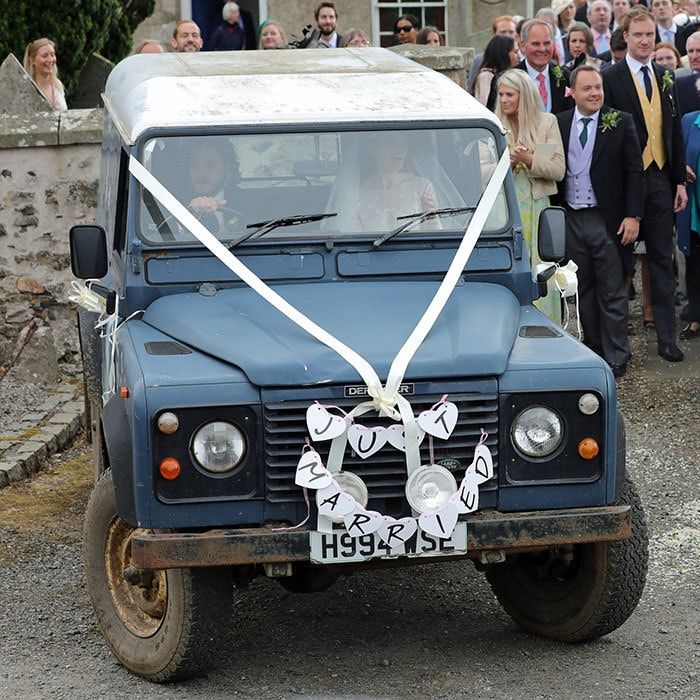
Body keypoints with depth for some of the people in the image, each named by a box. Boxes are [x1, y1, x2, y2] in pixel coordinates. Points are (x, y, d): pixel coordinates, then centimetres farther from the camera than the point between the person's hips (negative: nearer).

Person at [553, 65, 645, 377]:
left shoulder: (621, 123, -3)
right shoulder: (559, 124, 5)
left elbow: (635, 172, -3)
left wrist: (633, 216, -9)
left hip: (607, 220, -3)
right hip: (571, 219, 3)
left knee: (612, 292, 0)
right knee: (584, 290, 12)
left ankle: (615, 359, 6)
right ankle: (593, 348, 23)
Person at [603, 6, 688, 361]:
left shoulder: (664, 79, 12)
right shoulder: (610, 79, -5)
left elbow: (675, 132, 14)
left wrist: (680, 180, 9)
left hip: (660, 179, 5)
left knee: (662, 260, 6)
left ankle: (666, 338, 10)